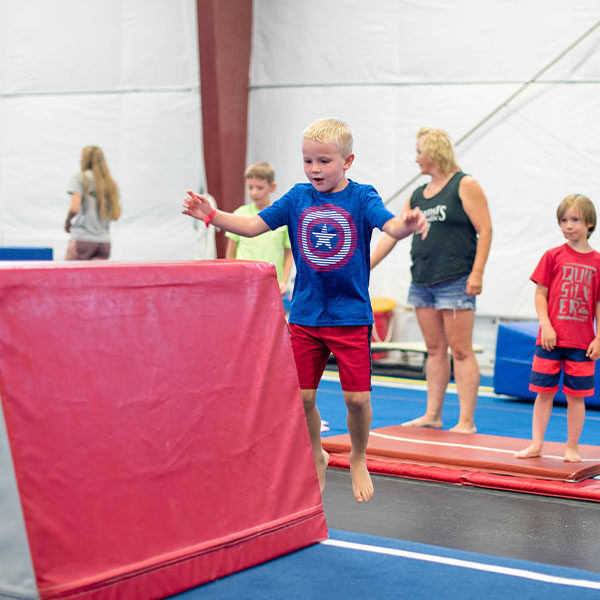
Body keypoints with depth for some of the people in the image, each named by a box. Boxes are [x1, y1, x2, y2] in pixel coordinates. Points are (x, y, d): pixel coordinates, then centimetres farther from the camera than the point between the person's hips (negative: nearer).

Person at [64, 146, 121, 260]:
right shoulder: (110, 183, 11)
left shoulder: (80, 178, -3)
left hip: (82, 239, -5)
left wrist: (67, 223, 6)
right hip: (104, 241, 5)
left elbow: (74, 208, -12)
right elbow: (116, 215, 9)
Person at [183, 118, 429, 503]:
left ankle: (358, 459, 25)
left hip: (351, 316, -3)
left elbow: (391, 225, -23)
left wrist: (409, 224, -46)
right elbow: (253, 225, 1)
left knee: (357, 397, -3)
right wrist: (211, 215, -12)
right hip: (305, 315, 3)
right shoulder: (298, 198, 3)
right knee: (302, 397, 6)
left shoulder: (361, 197, -6)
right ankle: (316, 458, 31)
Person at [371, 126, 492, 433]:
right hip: (422, 281, 7)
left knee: (461, 350, -5)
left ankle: (466, 422, -3)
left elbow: (485, 230, -8)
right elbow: (392, 234, 17)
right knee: (434, 350, 11)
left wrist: (477, 273, -16)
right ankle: (432, 416, 17)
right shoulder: (417, 196, 16)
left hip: (455, 281, -7)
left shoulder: (465, 186, -3)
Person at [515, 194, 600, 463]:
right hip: (551, 339, 0)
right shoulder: (553, 256, 1)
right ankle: (536, 444, 13)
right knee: (544, 392, 5)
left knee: (576, 395, 6)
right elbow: (540, 294, 1)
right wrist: (546, 325, -9)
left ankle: (571, 447, 17)